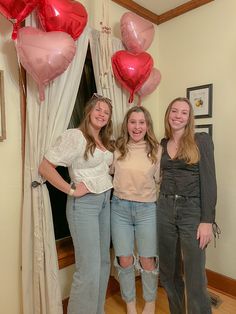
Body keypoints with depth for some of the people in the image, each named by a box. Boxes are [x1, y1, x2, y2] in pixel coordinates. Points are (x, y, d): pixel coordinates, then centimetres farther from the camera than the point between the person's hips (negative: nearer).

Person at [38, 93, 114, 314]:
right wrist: (71, 190, -17)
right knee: (89, 268, -3)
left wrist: (107, 183, 7)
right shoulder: (74, 136, -12)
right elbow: (45, 167, -15)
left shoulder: (105, 141, 12)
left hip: (105, 201, 8)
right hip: (84, 203, -8)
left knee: (103, 261, 16)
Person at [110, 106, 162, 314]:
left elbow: (160, 181, 4)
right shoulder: (117, 148, -1)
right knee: (124, 260, 10)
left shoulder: (156, 150, -2)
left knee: (147, 260, 11)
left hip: (147, 209, 0)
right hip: (120, 207, 1)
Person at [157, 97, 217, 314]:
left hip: (193, 210, -4)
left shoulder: (201, 140, -3)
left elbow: (209, 181, -8)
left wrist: (207, 220, -14)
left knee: (195, 277, 2)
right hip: (165, 209, 4)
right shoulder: (162, 144, 9)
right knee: (168, 271, 16)